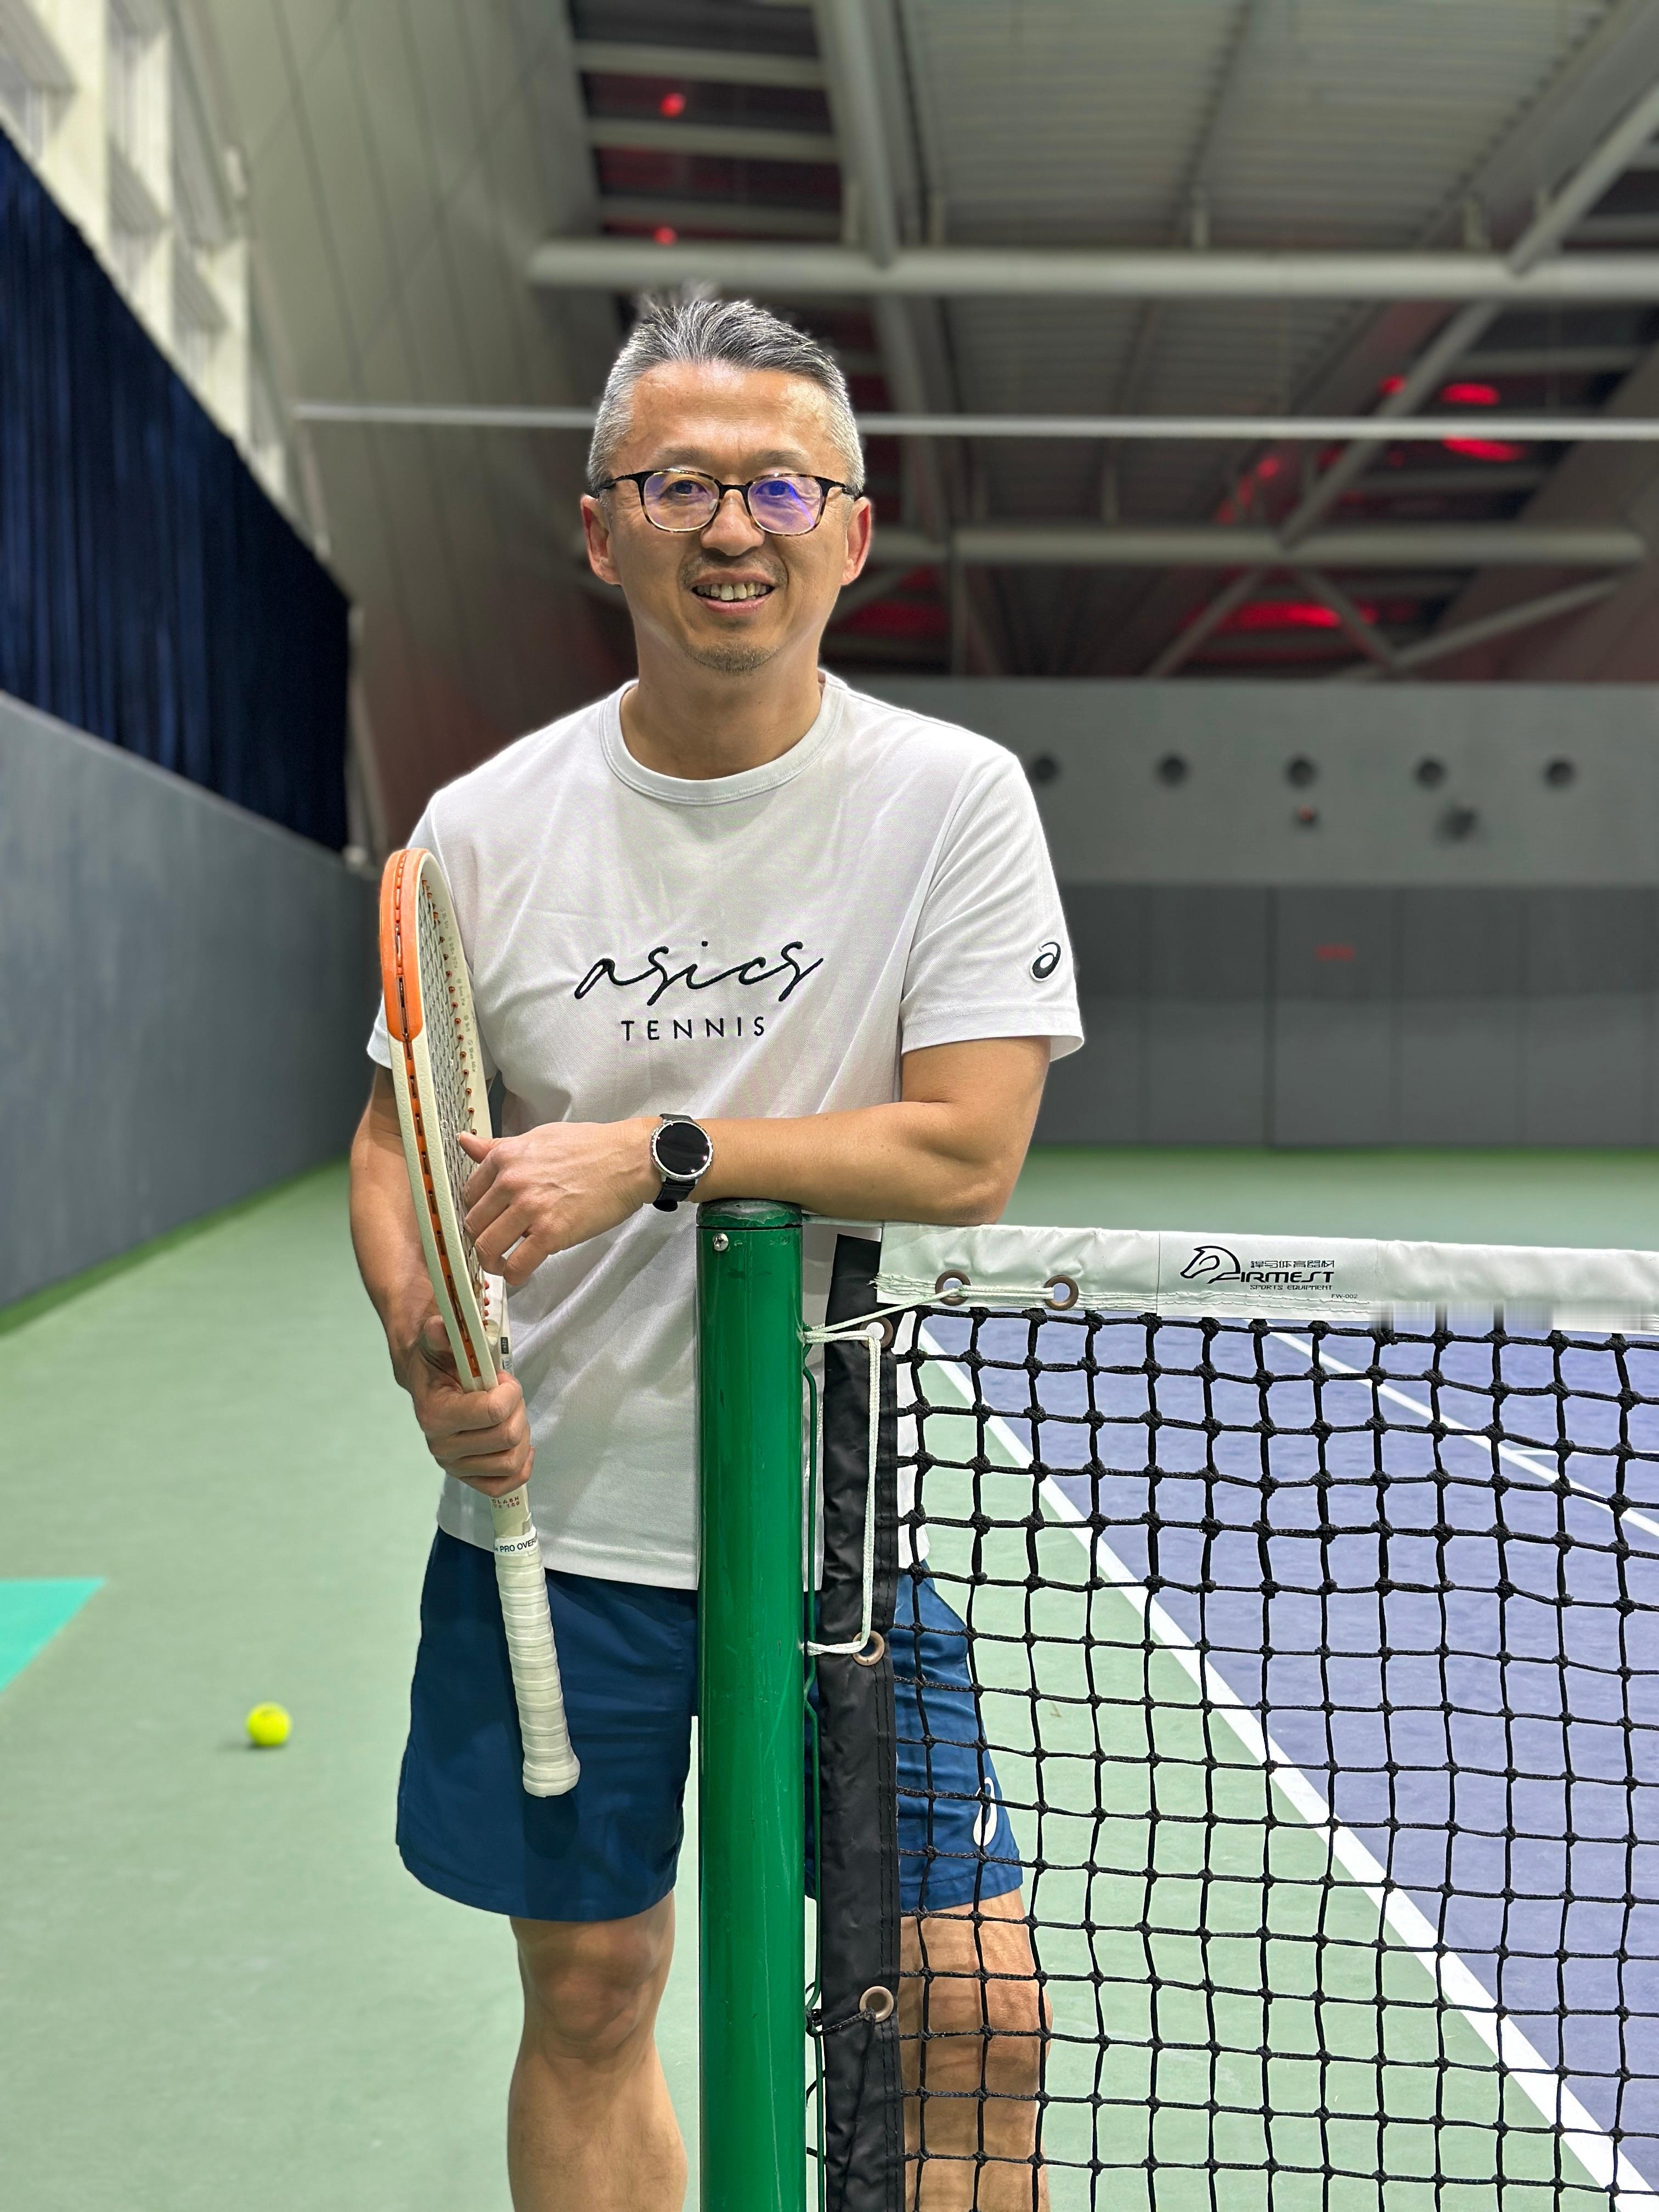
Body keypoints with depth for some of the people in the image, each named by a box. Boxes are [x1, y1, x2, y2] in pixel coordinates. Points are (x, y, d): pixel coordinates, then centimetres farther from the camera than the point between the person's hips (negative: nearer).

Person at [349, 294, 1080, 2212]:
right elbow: (396, 1138, 7)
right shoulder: (486, 826, -1)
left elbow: (968, 1147, -14)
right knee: (586, 2000, 15)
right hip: (557, 1512, 2)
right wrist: (427, 1347, -11)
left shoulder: (955, 796, -7)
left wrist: (655, 1152, -21)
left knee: (979, 2018, 0)